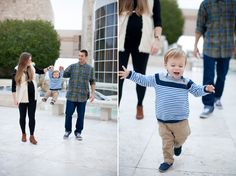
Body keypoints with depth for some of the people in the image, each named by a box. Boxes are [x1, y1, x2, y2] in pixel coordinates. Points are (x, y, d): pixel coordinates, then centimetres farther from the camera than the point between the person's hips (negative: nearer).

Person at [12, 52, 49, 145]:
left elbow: (41, 71, 19)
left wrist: (48, 69, -1)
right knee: (23, 116, 11)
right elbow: (13, 85, -10)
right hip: (23, 98, -3)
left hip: (33, 96, 3)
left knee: (32, 117, 3)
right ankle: (23, 134, 29)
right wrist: (15, 99, -12)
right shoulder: (17, 70, -12)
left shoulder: (32, 68, 0)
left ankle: (32, 136, 9)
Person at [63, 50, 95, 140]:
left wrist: (93, 93, 0)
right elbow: (64, 75, -4)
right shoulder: (72, 66, 3)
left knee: (80, 115, 7)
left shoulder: (90, 68, 4)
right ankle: (67, 130, 26)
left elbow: (92, 82, 7)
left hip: (83, 96, 0)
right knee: (68, 114, 6)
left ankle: (78, 132, 24)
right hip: (71, 95, 0)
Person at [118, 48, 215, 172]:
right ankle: (168, 160, 30)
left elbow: (196, 91, 7)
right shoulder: (158, 78, -9)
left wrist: (206, 89, -12)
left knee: (181, 138, 19)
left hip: (180, 120, 1)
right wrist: (130, 74, -9)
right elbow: (143, 80, -2)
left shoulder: (186, 82, -6)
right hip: (163, 120, 0)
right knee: (166, 142, 10)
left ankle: (177, 145, 54)